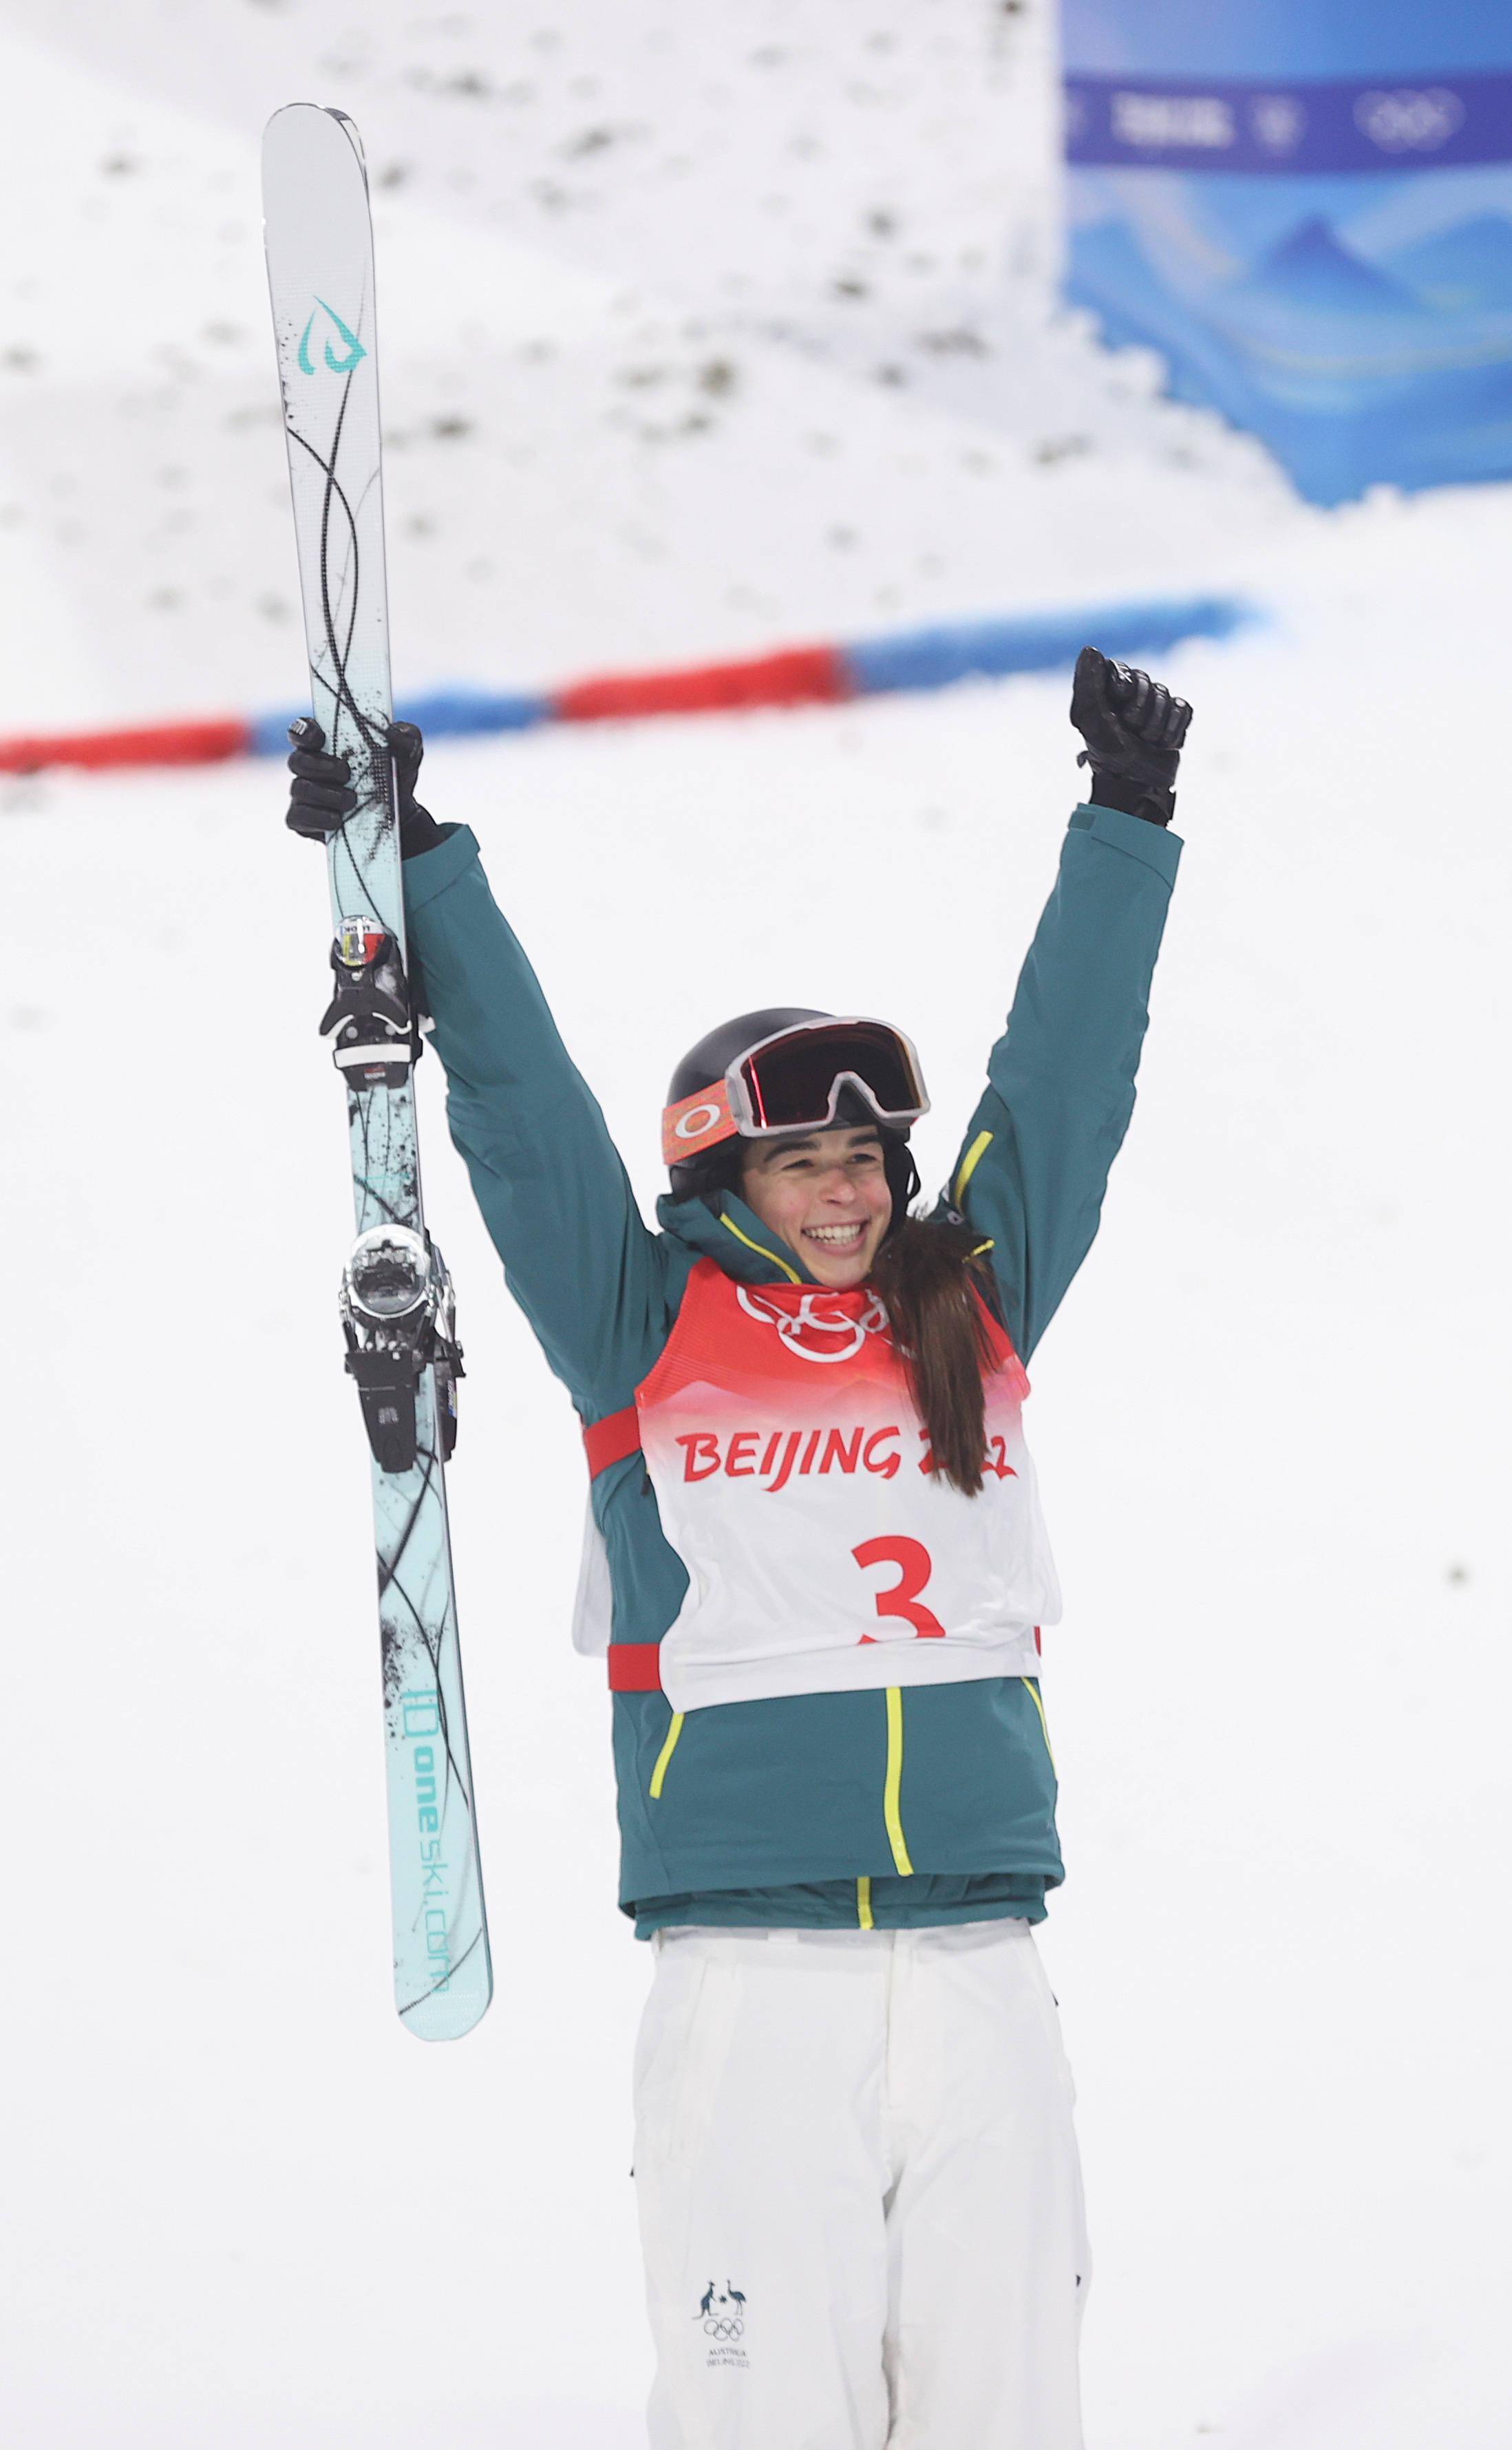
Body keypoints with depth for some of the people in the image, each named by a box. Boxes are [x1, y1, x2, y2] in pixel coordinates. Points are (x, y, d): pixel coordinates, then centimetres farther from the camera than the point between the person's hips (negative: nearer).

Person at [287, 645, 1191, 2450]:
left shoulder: (972, 1316, 15)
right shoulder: (652, 1339, 7)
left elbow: (1062, 1072, 19)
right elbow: (521, 1106, 7)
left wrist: (1127, 824, 21)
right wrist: (417, 866, 6)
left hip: (981, 1986, 3)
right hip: (751, 1982, -3)